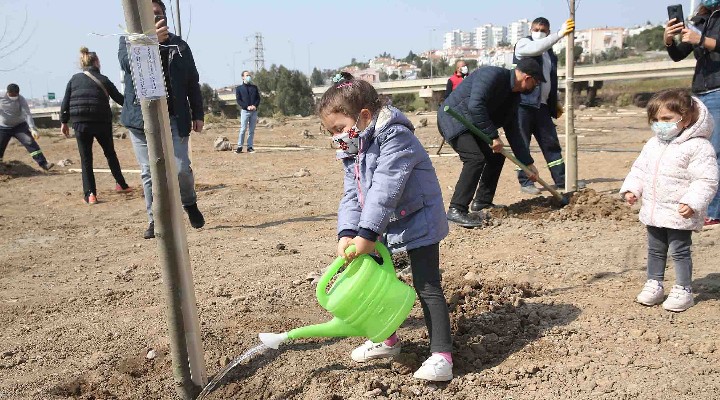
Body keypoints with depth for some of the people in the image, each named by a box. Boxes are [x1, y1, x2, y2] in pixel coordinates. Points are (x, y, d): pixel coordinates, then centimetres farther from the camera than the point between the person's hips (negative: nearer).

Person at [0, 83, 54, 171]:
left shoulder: (21, 100, -15)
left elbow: (27, 114, -22)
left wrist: (32, 129, -34)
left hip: (19, 126, -1)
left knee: (31, 142, -18)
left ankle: (43, 164, -20)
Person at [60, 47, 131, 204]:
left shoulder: (74, 79, 6)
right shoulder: (103, 80, 1)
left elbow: (65, 103, 4)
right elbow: (119, 98, 7)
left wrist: (64, 122, 13)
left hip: (80, 124, 1)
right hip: (102, 123, -1)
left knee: (86, 159, 6)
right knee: (110, 153, 18)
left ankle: (90, 194, 0)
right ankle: (121, 184, 27)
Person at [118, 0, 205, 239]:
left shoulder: (179, 46, 11)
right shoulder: (129, 41, 6)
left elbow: (193, 83, 13)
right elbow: (128, 61, -19)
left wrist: (198, 114, 5)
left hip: (174, 118, 0)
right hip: (141, 119, 0)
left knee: (181, 169, -6)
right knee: (149, 173, 2)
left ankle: (190, 204, 22)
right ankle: (155, 221, 13)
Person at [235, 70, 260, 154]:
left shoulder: (254, 87, 17)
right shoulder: (239, 88, 7)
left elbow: (258, 98, 12)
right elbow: (238, 100, 0)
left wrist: (255, 105, -8)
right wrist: (247, 107, -13)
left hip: (254, 111, 3)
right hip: (245, 111, -3)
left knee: (252, 130, 3)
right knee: (243, 129, -8)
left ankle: (250, 147, 6)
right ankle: (239, 147, -4)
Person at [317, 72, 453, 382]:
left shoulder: (396, 138, -23)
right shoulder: (352, 151, 5)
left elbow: (385, 190, -32)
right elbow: (352, 195, -1)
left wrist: (367, 234, -35)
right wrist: (347, 232, -17)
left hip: (417, 222, -9)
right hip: (382, 226, 9)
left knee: (427, 286, -9)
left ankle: (442, 355, -3)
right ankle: (386, 339, 33)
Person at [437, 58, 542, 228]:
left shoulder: (514, 96, 8)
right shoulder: (493, 74, -20)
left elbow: (512, 131, 12)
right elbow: (475, 106, -32)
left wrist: (528, 163, 10)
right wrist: (493, 136, -29)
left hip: (471, 124, 10)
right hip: (453, 119, -10)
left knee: (497, 155, 10)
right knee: (476, 158, -25)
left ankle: (482, 201, 20)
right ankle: (456, 210, -22)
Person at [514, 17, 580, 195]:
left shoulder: (550, 53, 19)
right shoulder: (522, 44, 0)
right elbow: (536, 48, -24)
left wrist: (555, 104, 21)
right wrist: (560, 34, -30)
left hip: (542, 105, 6)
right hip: (523, 103, -6)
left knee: (551, 142, 7)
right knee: (522, 143, -2)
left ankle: (561, 179, 13)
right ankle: (525, 182, 6)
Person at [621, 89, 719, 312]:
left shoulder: (698, 147, -14)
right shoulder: (652, 145, 8)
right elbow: (639, 170, 15)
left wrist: (692, 202, -26)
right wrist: (632, 189, 1)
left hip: (680, 214, -7)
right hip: (653, 211, 7)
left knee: (679, 252, 2)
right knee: (655, 250, 16)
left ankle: (683, 290, 16)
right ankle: (654, 285, 29)